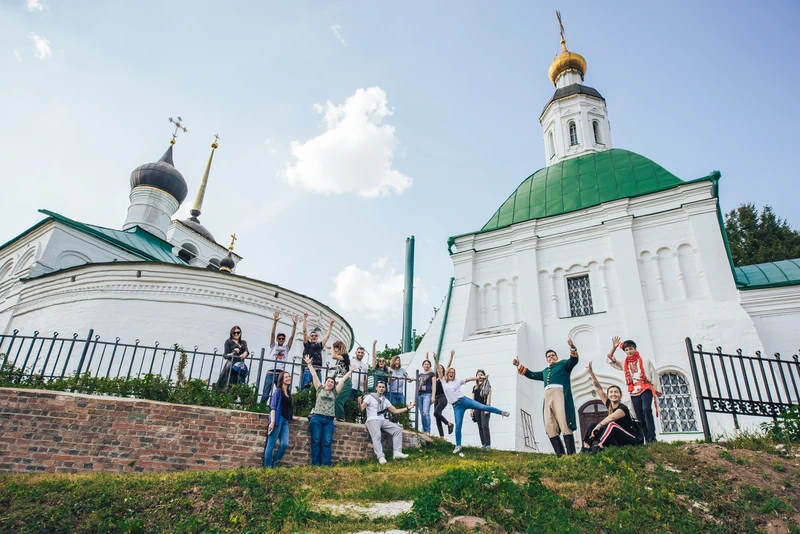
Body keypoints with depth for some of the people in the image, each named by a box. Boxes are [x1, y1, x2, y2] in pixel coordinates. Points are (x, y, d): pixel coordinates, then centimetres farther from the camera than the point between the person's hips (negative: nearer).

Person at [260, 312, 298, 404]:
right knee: (265, 395, -1)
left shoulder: (286, 348, 16)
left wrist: (294, 324, -5)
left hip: (281, 374, 1)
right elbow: (272, 333, 2)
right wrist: (275, 321, -10)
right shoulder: (273, 346, 13)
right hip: (270, 373, -1)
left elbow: (292, 337, 6)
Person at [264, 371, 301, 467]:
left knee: (284, 444, -1)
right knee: (271, 444, -3)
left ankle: (274, 465, 8)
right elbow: (273, 407, -11)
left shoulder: (288, 392, 17)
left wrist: (292, 416, 21)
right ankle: (268, 467, 1)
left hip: (285, 420, 7)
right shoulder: (278, 391, -3)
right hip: (278, 419, -7)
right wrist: (272, 421, -18)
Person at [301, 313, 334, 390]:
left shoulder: (320, 345, 19)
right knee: (305, 389, -7)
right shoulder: (307, 343, 11)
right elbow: (304, 331, 6)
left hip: (318, 371, 4)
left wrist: (331, 325, 25)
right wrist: (305, 318, 4)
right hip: (307, 370, -4)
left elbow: (327, 335, 24)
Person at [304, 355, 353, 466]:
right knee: (316, 442, -3)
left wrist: (350, 371, 24)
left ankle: (325, 465, -4)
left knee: (327, 443, -3)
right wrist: (309, 364, 9)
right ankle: (315, 464, 0)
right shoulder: (320, 389, 10)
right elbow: (314, 375, 9)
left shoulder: (334, 392, 14)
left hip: (329, 420, 2)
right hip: (316, 418, -2)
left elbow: (342, 380, 18)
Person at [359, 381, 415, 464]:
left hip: (383, 421, 5)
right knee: (377, 435, -35)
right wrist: (359, 403, -30)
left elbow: (395, 411, 20)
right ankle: (380, 457, -40)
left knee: (397, 429, -16)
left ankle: (397, 452, -22)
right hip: (372, 420, -5)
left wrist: (407, 408, 12)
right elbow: (361, 408, -6)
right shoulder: (370, 397, 5)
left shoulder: (385, 400, 20)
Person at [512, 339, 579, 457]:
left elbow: (573, 361, 3)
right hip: (547, 397, 6)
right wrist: (518, 366, 29)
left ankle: (571, 454, -20)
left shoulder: (563, 364, 20)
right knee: (549, 427, -6)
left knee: (564, 424, -17)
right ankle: (560, 455, -7)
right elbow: (531, 374, 34)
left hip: (559, 393, -5)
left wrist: (572, 348, -16)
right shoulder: (545, 371, 34)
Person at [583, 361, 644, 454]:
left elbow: (612, 417, -36)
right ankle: (584, 450, -17)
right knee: (592, 425, -4)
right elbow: (599, 389, 1)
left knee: (612, 425, -32)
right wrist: (591, 373, -4)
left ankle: (597, 448, -45)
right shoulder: (609, 405, 4)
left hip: (634, 441, -7)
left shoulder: (623, 408, -15)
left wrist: (598, 426, -30)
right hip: (620, 442, 7)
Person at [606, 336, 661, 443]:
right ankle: (647, 440, 3)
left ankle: (652, 438, -30)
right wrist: (613, 348, 3)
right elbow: (610, 361, 14)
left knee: (646, 410, -26)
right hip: (634, 392, 4)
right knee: (640, 417, 1)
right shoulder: (625, 364, 16)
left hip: (646, 389, -4)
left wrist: (657, 389, 2)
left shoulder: (645, 361, 9)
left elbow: (654, 374, 9)